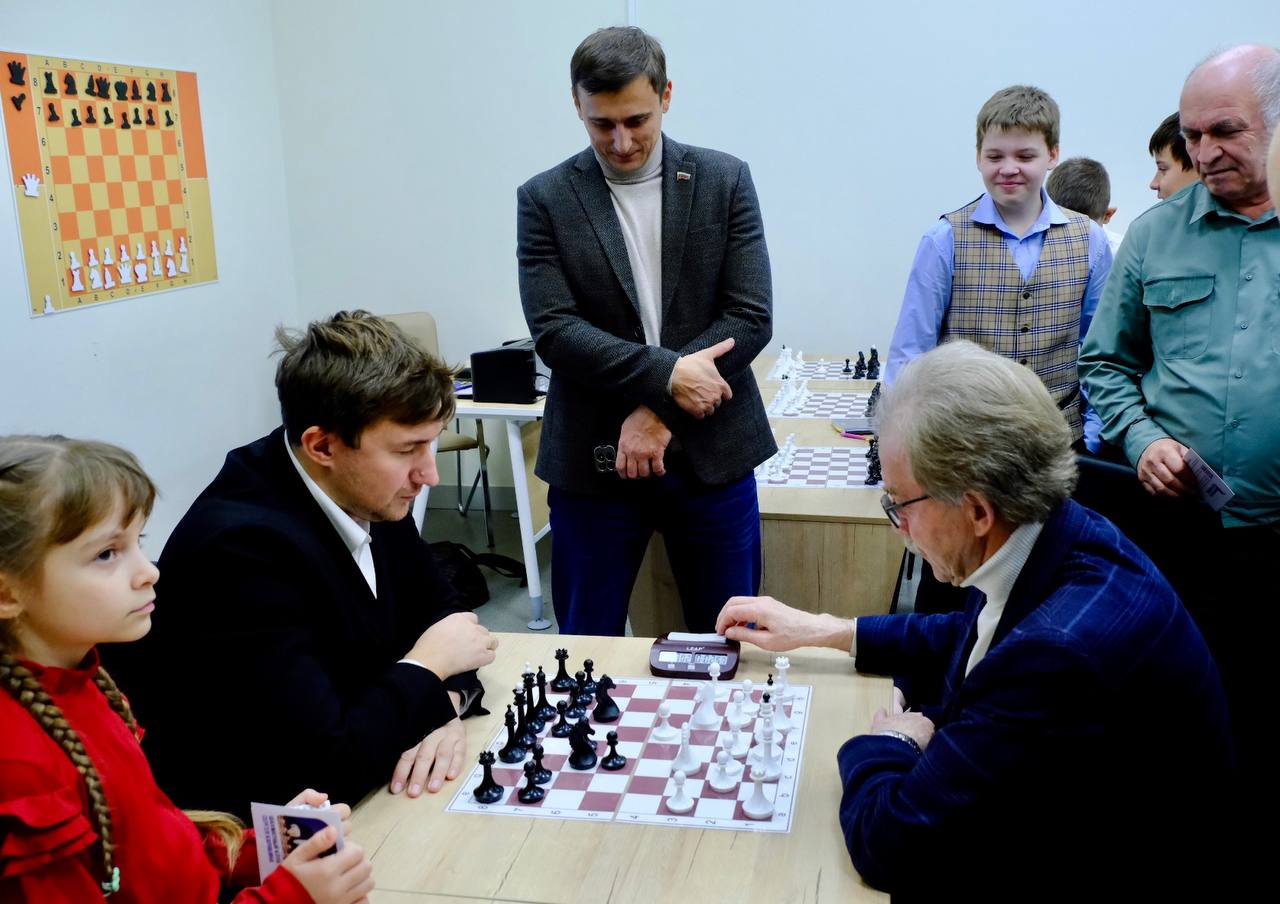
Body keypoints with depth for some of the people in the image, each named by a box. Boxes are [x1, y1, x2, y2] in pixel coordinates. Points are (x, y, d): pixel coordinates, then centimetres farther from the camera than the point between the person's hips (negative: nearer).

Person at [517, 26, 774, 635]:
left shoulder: (725, 181, 1)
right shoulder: (545, 199, 0)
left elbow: (750, 318, -5)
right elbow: (554, 331, -9)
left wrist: (656, 410, -13)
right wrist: (666, 374, -19)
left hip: (712, 451, 1)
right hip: (593, 459, 0)